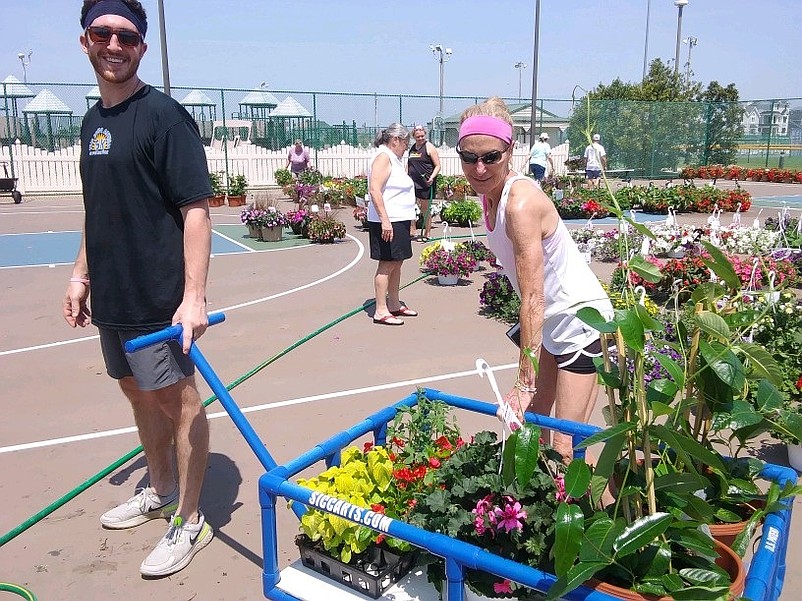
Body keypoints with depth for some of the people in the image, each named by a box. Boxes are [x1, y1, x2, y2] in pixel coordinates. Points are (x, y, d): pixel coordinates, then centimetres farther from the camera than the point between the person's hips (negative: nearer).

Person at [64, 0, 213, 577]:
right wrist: (82, 274, 18)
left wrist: (194, 296, -24)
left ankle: (190, 522, 17)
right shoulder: (93, 120, 12)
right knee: (138, 393, 19)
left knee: (179, 400, 2)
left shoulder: (164, 115, -12)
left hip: (158, 298, -8)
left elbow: (196, 209, -18)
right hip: (111, 296, 8)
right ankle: (161, 491, 39)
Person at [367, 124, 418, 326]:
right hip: (387, 222, -10)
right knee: (387, 264, -7)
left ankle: (394, 304, 24)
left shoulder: (393, 159, 19)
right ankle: (381, 311, -3)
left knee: (397, 263, 14)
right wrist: (385, 220, -27)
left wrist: (409, 217, 25)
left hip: (399, 220, 10)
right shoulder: (383, 157, -11)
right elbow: (375, 190, -21)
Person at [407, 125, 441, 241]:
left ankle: (427, 234, 15)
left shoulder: (429, 147, -3)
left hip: (425, 184, -6)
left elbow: (437, 166, -5)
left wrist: (432, 177, -19)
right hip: (412, 183, 6)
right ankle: (412, 231, 10)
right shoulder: (412, 148, 15)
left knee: (425, 209, 3)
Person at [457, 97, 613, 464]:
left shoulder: (521, 204, -28)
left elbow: (533, 299, -29)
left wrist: (524, 383, -27)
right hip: (552, 323, 9)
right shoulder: (490, 193, -2)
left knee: (566, 449, -7)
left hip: (582, 322, -9)